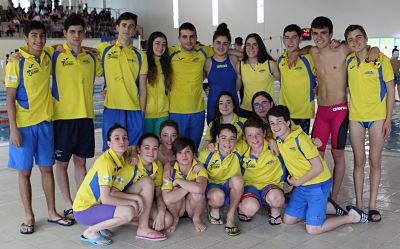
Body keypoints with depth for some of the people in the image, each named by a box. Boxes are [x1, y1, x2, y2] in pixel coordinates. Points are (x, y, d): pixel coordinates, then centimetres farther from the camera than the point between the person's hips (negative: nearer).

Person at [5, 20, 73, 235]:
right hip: (24, 125, -4)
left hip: (45, 122, 4)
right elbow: (10, 98, -10)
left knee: (47, 168, 11)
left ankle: (52, 213, 21)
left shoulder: (48, 56, 3)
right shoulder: (16, 63, -10)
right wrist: (13, 129, -14)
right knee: (24, 171, 4)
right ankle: (29, 216, 15)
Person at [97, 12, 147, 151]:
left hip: (135, 110, 1)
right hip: (111, 109, -1)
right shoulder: (104, 49, 5)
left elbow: (142, 88, 7)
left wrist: (142, 113, 3)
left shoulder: (140, 56, 8)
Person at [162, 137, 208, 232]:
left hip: (193, 207, 0)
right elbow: (166, 199, -33)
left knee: (197, 192, -32)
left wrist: (178, 181, -30)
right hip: (176, 208, 0)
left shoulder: (199, 168, -19)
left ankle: (196, 218, -3)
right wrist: (190, 186, -35)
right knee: (176, 190, -31)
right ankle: (175, 219, -3)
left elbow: (199, 188, -44)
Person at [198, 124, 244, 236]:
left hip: (230, 187, 3)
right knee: (218, 197, -39)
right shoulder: (206, 153, -15)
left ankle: (230, 216, -17)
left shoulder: (238, 152, -13)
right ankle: (214, 209, 1)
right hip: (212, 185, -2)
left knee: (237, 179, -34)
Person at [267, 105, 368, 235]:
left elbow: (318, 167, -22)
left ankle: (352, 216, 7)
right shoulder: (278, 139, -1)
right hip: (301, 186, 8)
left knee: (312, 229, -12)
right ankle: (329, 207, 21)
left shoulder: (300, 139, -24)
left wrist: (298, 182, -13)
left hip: (318, 184, -8)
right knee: (288, 220, 10)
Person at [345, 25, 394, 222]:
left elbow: (391, 90, -5)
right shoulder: (348, 61, 1)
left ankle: (372, 206, 14)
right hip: (356, 117, 3)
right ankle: (358, 204, 18)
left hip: (377, 116, -3)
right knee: (359, 161, 8)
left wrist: (388, 119, -9)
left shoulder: (381, 59, -9)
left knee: (374, 161, 3)